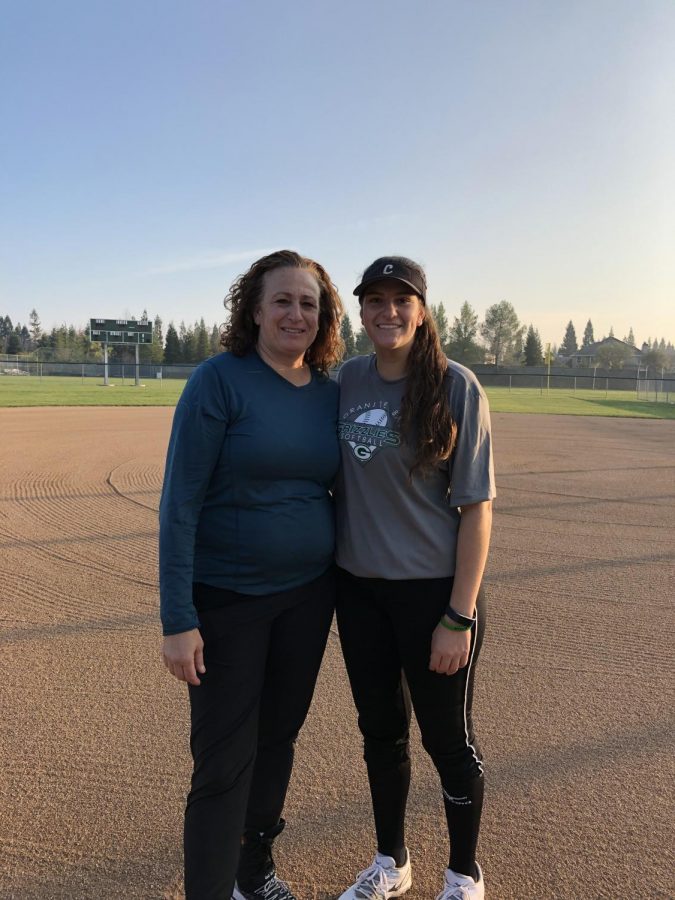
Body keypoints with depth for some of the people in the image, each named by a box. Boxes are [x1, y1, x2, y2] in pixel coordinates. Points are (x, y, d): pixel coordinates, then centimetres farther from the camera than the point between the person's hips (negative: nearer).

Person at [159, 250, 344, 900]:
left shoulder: (330, 392, 3)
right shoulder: (219, 379, -13)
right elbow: (179, 504, -15)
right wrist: (178, 620, -18)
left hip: (308, 595, 6)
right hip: (227, 599, -5)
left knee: (279, 740, 19)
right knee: (224, 764, 3)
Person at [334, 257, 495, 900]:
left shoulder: (455, 386, -11)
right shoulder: (350, 379, 3)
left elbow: (476, 506, -11)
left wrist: (460, 617, -14)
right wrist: (327, 572, 7)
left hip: (432, 590, -4)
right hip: (359, 587, 5)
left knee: (448, 739, 11)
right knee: (380, 729, 19)